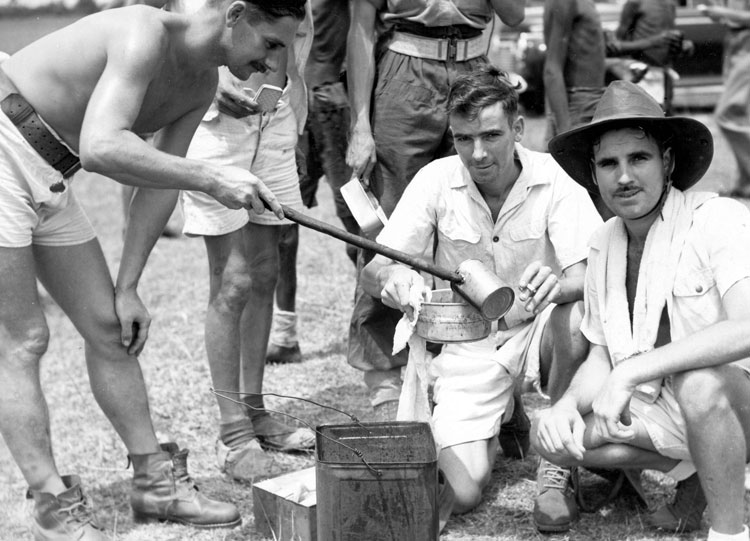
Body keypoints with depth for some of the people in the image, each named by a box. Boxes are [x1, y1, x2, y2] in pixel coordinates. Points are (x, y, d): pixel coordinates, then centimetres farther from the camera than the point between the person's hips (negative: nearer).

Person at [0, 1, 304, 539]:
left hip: (48, 179, 9)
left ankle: (155, 481, 19)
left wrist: (128, 287, 5)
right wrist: (209, 177, -38)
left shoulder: (201, 84, 3)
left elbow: (160, 183, 7)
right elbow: (101, 148, -38)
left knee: (109, 327, 9)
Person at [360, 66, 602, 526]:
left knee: (578, 314, -36)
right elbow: (372, 271, -10)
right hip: (467, 346, 1)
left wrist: (558, 283, -47)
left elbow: (590, 272, -23)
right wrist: (393, 277, -35)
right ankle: (499, 424, 20)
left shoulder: (553, 179, -13)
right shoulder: (436, 181, -10)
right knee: (464, 494, -15)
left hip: (535, 331, 0)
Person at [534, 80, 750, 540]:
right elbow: (602, 356, 8)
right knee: (552, 436, -10)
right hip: (663, 408, 7)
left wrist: (631, 373, -35)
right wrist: (568, 403, -15)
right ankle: (693, 471, 9)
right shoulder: (604, 244, 4)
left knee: (698, 383, -38)